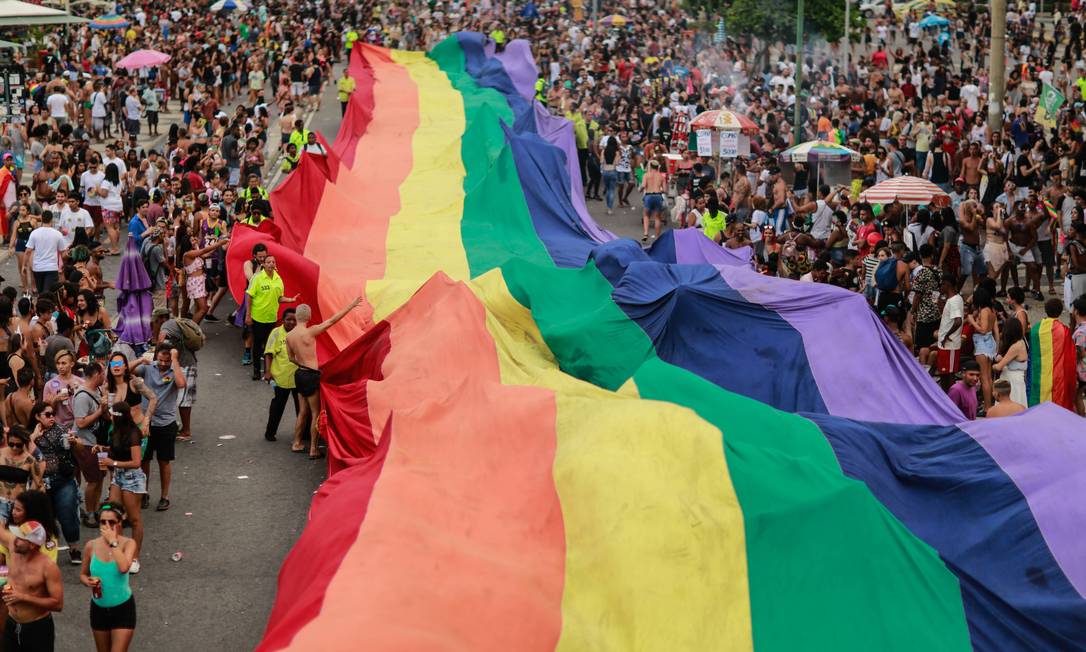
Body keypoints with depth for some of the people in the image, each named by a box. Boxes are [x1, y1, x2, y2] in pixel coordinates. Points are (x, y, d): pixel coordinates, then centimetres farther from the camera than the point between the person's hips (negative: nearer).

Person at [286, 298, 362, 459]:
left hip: (299, 373, 7)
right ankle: (313, 450, 6)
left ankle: (297, 442, 30)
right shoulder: (310, 332, -19)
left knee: (304, 410, 22)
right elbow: (332, 320, -17)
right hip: (311, 376, -7)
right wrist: (352, 305, -12)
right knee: (316, 412, 3)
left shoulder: (289, 336, 2)